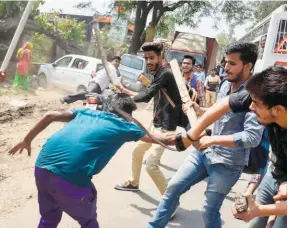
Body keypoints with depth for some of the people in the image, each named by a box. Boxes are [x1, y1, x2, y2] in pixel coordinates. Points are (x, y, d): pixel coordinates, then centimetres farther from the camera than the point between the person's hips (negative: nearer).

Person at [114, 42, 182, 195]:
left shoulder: (165, 74, -19)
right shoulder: (157, 75, 11)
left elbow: (146, 96, -26)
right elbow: (149, 96, 21)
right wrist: (126, 91, 19)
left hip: (165, 126, -10)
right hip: (155, 123, 10)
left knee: (151, 165, -16)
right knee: (137, 151, 23)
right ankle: (133, 183, 44)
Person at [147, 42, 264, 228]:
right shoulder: (226, 85, 5)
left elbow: (253, 137, -29)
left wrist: (213, 139, -27)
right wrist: (200, 110, 3)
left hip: (227, 163, -7)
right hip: (205, 153, 7)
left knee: (209, 211, 4)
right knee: (173, 187, 8)